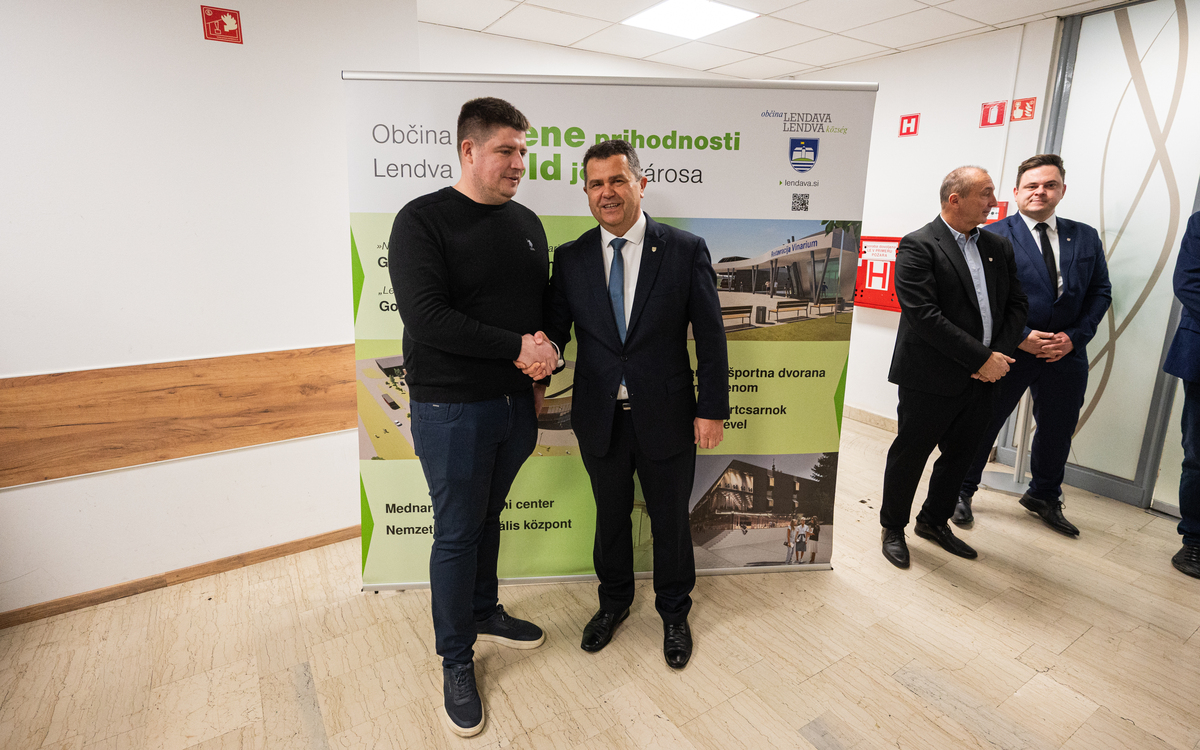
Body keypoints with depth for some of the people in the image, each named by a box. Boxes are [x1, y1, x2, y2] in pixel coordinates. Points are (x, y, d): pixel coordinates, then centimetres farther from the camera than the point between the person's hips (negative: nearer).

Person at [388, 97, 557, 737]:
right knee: (457, 532, 7)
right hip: (451, 408, -5)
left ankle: (484, 612, 43)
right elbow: (424, 314, -22)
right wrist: (516, 348, -20)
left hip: (515, 403, 6)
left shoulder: (526, 223, 9)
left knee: (488, 518, 21)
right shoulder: (422, 220, -10)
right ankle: (456, 660, 27)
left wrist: (541, 373, 4)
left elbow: (542, 305, 15)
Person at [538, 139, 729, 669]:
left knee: (670, 520, 16)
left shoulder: (686, 250, -7)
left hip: (666, 417, -1)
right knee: (610, 516, 20)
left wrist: (712, 408, -6)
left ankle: (674, 613, 43)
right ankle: (614, 602, 47)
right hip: (600, 420, 2)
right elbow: (555, 328, -2)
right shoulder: (570, 259, -1)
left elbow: (711, 336, -5)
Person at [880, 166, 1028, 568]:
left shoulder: (999, 247, 11)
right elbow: (924, 316, -20)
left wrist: (999, 355, -5)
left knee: (960, 455, 18)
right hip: (931, 379, -7)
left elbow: (1016, 305, 12)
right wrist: (982, 358, -18)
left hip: (982, 379, 7)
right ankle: (893, 528, 26)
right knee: (909, 455, 7)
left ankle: (934, 521, 38)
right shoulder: (918, 246, -12)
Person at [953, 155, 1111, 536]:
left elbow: (1100, 291, 9)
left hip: (1066, 351, 5)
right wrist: (1021, 336, -16)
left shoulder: (1085, 237, 9)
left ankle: (1045, 497, 39)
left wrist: (1074, 336, -5)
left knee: (1058, 428, 17)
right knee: (983, 422, 6)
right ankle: (962, 492, 25)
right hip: (1008, 350, -5)